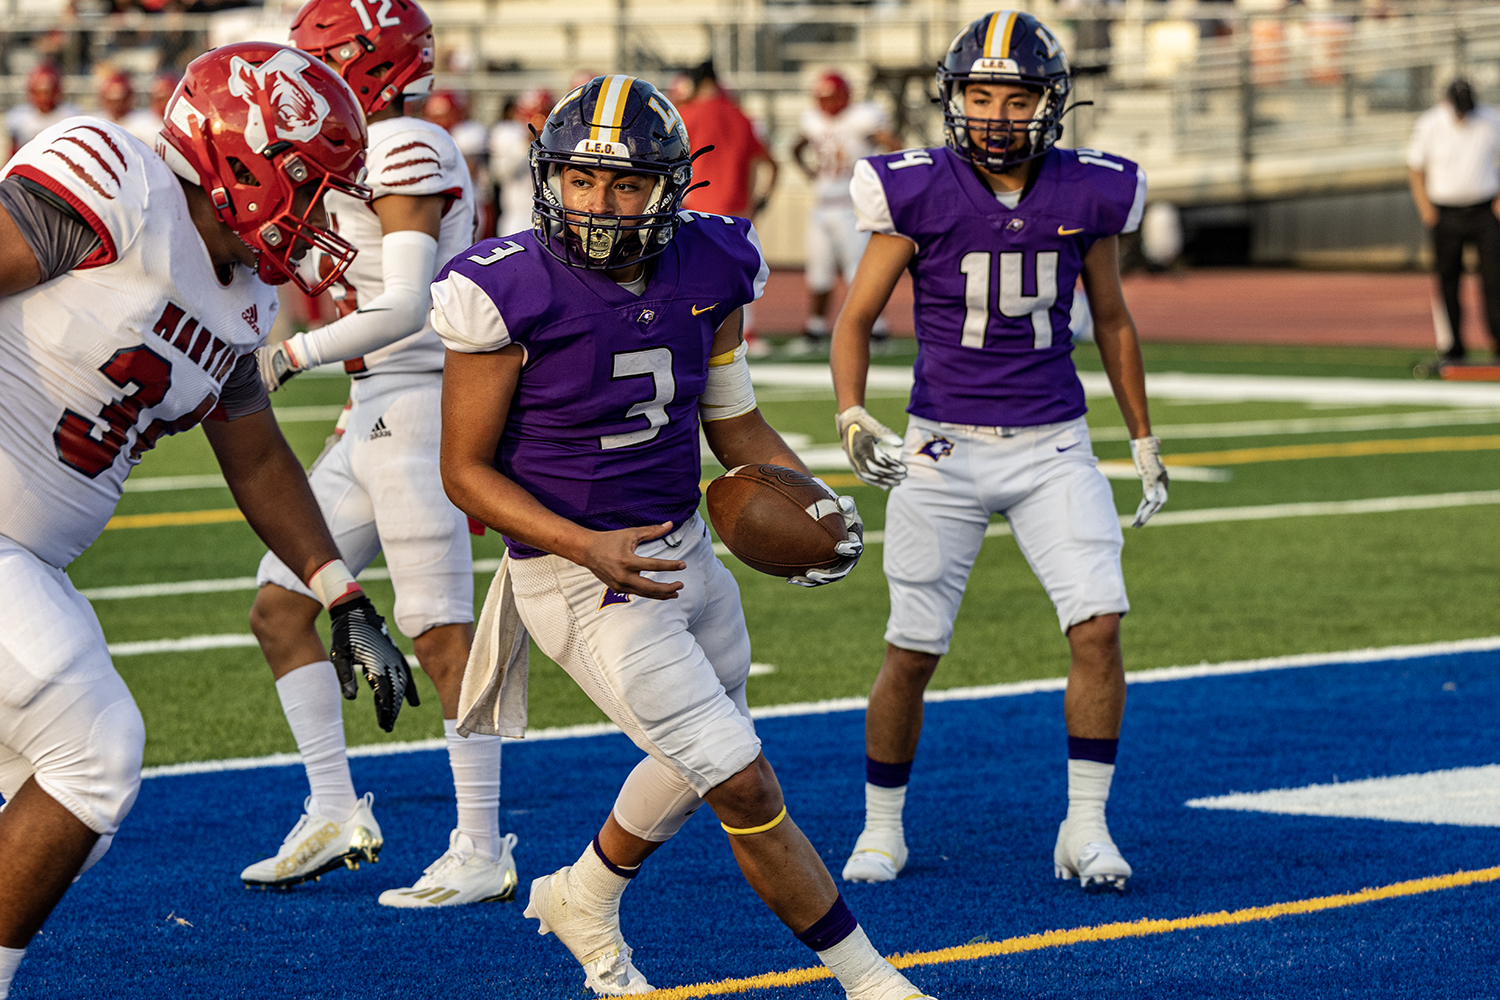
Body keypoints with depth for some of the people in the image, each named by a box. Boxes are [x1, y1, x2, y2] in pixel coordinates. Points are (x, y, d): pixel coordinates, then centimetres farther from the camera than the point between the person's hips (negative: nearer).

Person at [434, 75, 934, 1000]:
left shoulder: (706, 274, -5)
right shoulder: (509, 293, -21)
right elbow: (466, 469, -14)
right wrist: (588, 550, -25)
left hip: (684, 549, 7)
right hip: (580, 576, -7)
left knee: (696, 767, 26)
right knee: (747, 789, -8)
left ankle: (584, 903, 52)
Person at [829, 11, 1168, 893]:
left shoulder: (1088, 195, -1)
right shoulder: (920, 193, -9)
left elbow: (1112, 319, 13)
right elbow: (857, 318, -1)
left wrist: (1145, 440, 16)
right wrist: (854, 418, -17)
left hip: (1053, 447, 2)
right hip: (944, 449, -2)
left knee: (1100, 627, -12)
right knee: (913, 652, 3)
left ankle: (1086, 829, 1)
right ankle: (882, 829, 22)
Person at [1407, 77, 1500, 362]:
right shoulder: (1429, 125, -4)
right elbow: (1414, 168, 4)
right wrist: (1425, 207, -6)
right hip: (1446, 212, -1)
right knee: (1447, 279, 0)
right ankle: (1452, 347, 6)